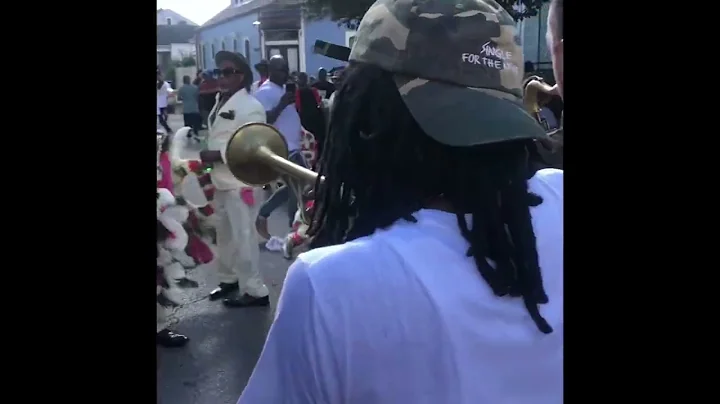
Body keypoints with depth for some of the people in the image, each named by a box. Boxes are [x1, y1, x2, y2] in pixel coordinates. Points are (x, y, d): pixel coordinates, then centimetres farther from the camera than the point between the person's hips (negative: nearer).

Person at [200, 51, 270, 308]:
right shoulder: (220, 102, 13)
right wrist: (209, 160, 6)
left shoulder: (251, 107, -15)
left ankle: (255, 290, 8)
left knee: (243, 236, -3)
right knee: (224, 233, 20)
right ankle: (229, 278, 37)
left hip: (240, 182, -9)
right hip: (221, 180, 9)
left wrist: (217, 155, -22)